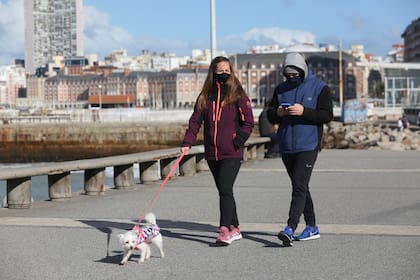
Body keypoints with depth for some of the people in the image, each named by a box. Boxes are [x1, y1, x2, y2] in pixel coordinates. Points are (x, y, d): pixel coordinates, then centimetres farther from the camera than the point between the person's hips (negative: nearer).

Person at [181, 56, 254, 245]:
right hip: (211, 153, 5)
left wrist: (237, 142, -13)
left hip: (232, 153, -5)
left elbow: (248, 123, -2)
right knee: (223, 191, 11)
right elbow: (195, 121, 7)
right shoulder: (206, 96, 10)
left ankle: (224, 231, -16)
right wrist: (187, 143, -6)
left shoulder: (238, 95, -1)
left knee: (225, 190, -15)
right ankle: (234, 229, 21)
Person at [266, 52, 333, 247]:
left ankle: (290, 229, -21)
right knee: (300, 187, 12)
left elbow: (327, 115, -10)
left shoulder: (319, 88, -2)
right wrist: (277, 113, -11)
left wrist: (303, 111, -22)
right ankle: (312, 228, 22)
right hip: (286, 147, 6)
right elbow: (270, 115, 12)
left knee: (299, 187, -14)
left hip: (307, 146, -6)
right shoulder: (281, 89, 13)